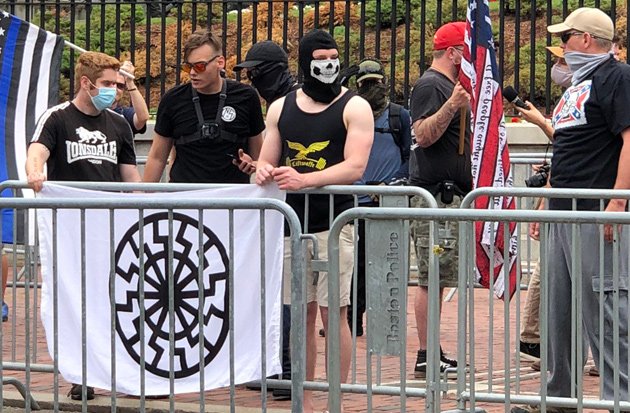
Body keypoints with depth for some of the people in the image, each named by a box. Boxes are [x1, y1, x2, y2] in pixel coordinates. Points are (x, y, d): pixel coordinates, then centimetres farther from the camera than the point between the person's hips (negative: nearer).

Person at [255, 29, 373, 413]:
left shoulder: (354, 108, -2)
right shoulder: (281, 108, 12)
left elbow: (355, 167, -13)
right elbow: (266, 162, 16)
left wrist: (303, 180, -26)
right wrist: (264, 172, -10)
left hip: (333, 222, -4)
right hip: (292, 222, 4)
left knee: (333, 312, -5)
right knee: (301, 314, 7)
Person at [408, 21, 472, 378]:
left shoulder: (450, 85, 22)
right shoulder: (431, 85, -10)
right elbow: (423, 135, -22)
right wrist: (452, 106, -33)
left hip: (450, 193, 11)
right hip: (435, 193, -11)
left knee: (435, 279, 11)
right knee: (432, 278, -10)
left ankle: (433, 354, 14)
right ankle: (426, 358, -9)